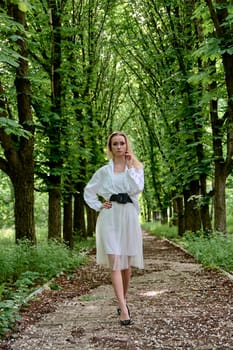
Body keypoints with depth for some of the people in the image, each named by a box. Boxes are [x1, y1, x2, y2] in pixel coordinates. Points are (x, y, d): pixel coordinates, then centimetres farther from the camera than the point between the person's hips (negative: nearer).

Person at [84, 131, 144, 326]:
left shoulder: (136, 167, 8)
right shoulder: (104, 171, 10)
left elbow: (138, 188, -10)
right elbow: (89, 191, 18)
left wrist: (129, 166, -8)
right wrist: (99, 206, 4)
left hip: (129, 216, 1)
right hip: (110, 217, -1)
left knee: (127, 263, 8)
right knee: (115, 262, -11)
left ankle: (123, 302, 28)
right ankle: (124, 309, -15)